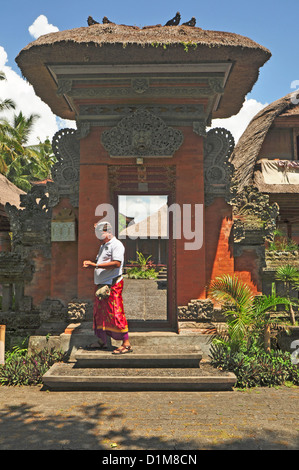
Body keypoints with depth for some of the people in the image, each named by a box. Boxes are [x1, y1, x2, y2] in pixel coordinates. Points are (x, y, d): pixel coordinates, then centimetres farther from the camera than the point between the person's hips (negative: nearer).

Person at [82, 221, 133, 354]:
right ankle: (101, 341, 25)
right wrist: (90, 263, 6)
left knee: (115, 313, -11)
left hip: (113, 284, -9)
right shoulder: (103, 246, 20)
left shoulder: (116, 245, -10)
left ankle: (126, 344, -5)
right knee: (100, 312, 13)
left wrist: (96, 265, -23)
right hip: (101, 284, 9)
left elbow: (116, 263, -23)